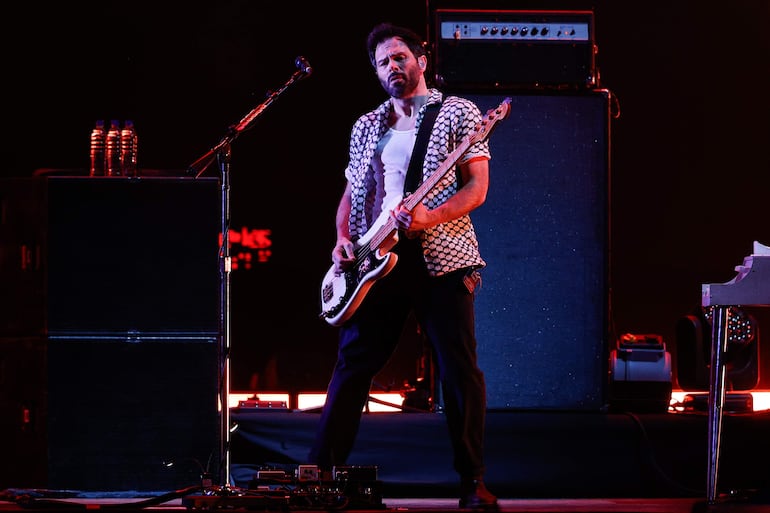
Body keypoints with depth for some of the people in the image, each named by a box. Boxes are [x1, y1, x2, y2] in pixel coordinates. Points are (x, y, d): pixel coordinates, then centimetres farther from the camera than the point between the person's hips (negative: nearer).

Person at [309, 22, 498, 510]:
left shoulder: (458, 113, 3)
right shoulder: (367, 126, 18)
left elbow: (477, 187, -4)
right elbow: (352, 192, 21)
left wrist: (429, 217, -20)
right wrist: (343, 238, 2)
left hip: (440, 256, -4)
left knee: (460, 369, -5)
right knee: (353, 363, 2)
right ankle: (323, 467, 6)